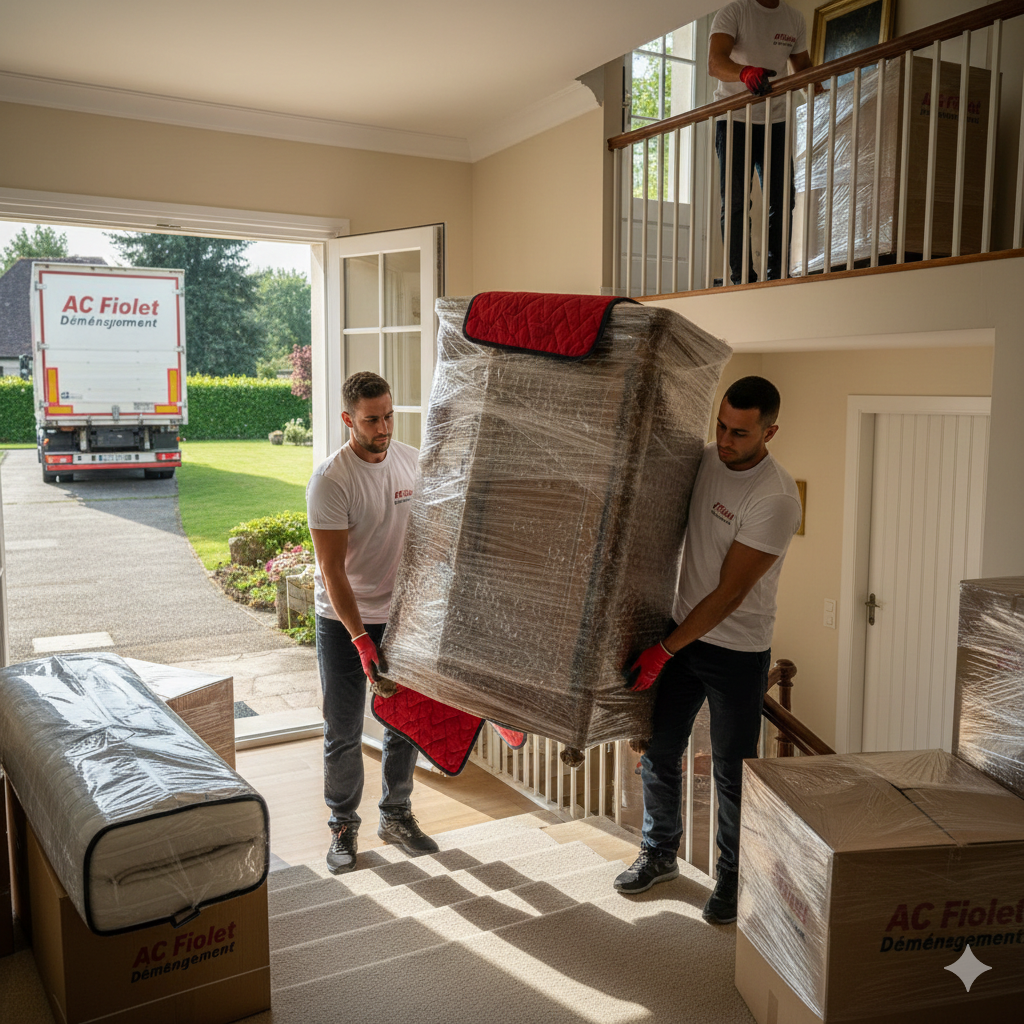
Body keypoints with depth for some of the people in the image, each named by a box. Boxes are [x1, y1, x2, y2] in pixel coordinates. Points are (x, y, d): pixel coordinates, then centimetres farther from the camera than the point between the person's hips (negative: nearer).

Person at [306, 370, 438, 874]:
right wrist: (361, 639, -25)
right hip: (342, 622, -4)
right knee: (343, 733, 6)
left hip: (400, 615, 5)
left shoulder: (412, 461, -1)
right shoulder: (331, 479, -19)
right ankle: (342, 826, 25)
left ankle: (397, 816, 31)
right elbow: (332, 568, -20)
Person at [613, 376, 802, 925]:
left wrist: (665, 650, -18)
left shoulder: (776, 498, -22)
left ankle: (732, 879, 27)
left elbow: (730, 594, -21)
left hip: (737, 652, -6)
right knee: (658, 752, 14)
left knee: (732, 773, 6)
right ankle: (659, 854, 35)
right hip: (682, 632, 6)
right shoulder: (702, 460, -2)